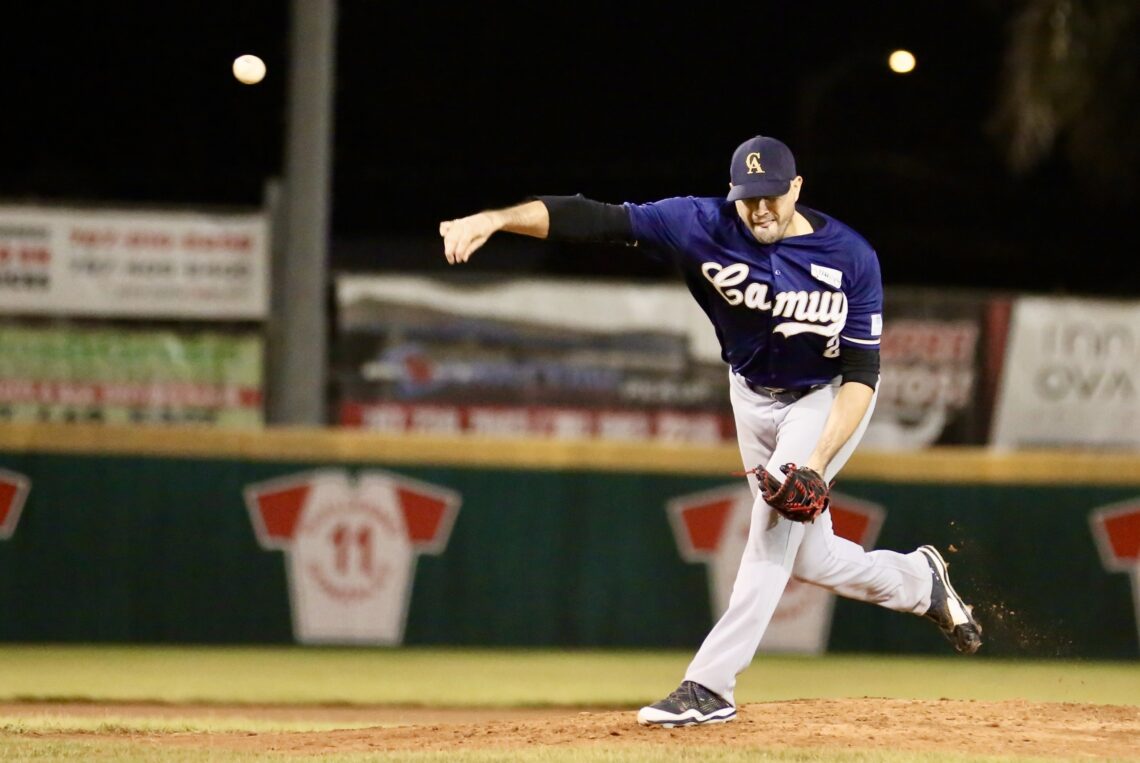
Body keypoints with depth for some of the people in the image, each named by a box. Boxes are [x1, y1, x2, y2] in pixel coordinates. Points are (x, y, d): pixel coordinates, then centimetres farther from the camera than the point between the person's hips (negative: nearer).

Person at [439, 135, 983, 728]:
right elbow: (596, 219, -31)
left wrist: (817, 462, -35)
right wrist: (493, 220, -43)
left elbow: (862, 373, -24)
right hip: (753, 397, 4)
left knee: (777, 522, -23)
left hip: (829, 399, -4)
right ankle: (920, 582, 38)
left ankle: (710, 686, -24)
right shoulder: (703, 226, -23)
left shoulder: (851, 258, -26)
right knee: (809, 558, 8)